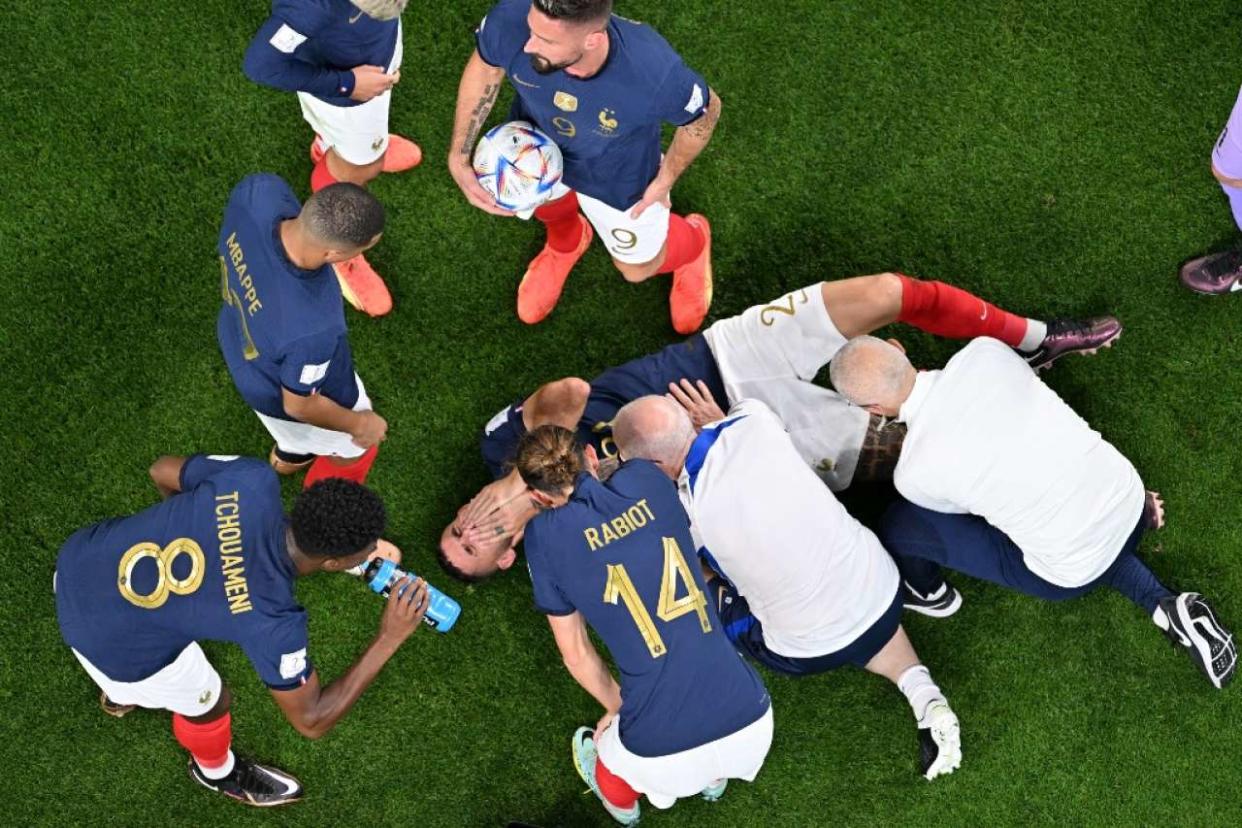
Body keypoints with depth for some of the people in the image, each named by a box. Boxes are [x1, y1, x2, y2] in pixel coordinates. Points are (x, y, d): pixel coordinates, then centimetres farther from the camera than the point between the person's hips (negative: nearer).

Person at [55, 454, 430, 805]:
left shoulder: (253, 480, -24)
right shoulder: (271, 622, -33)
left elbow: (163, 471, -3)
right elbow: (311, 721, -17)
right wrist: (388, 640, -21)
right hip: (111, 643, -5)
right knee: (207, 701, 25)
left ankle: (121, 695, 72)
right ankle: (216, 771, 59)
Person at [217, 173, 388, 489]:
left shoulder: (259, 191, -38)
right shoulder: (311, 329, -50)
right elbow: (299, 404, -28)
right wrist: (357, 423, -8)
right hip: (285, 397, -6)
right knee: (353, 448, 29)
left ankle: (289, 455, 75)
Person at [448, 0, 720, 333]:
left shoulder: (656, 74, -46)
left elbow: (706, 112, -21)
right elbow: (485, 65, -15)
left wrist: (666, 180, -9)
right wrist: (459, 156, -16)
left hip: (616, 175, -2)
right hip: (535, 140, 2)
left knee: (638, 268, 24)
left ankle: (693, 242, 59)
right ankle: (566, 242, 70)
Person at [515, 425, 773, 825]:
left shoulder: (544, 536, -3)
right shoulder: (646, 479, 3)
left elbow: (576, 654, 7)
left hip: (666, 757, -2)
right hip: (753, 723, 2)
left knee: (609, 742, 34)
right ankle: (713, 780, 54)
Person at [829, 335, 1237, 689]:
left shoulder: (915, 472, -19)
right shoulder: (984, 351, -10)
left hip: (1071, 575, -5)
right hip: (1130, 504, 5)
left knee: (898, 524, 4)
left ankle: (929, 594, 37)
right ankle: (1165, 606, 19)